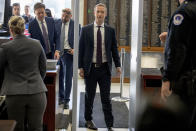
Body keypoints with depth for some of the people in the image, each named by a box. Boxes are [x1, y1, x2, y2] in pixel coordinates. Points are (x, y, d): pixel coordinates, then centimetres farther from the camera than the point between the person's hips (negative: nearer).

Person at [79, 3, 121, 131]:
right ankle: (89, 120, 30)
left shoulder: (110, 30, 4)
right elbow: (81, 49, 2)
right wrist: (81, 67, -3)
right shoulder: (86, 30, 1)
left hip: (105, 69, 0)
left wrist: (118, 65, 0)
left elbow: (114, 49, 7)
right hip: (90, 68, 0)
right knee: (89, 96, 12)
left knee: (106, 98, 2)